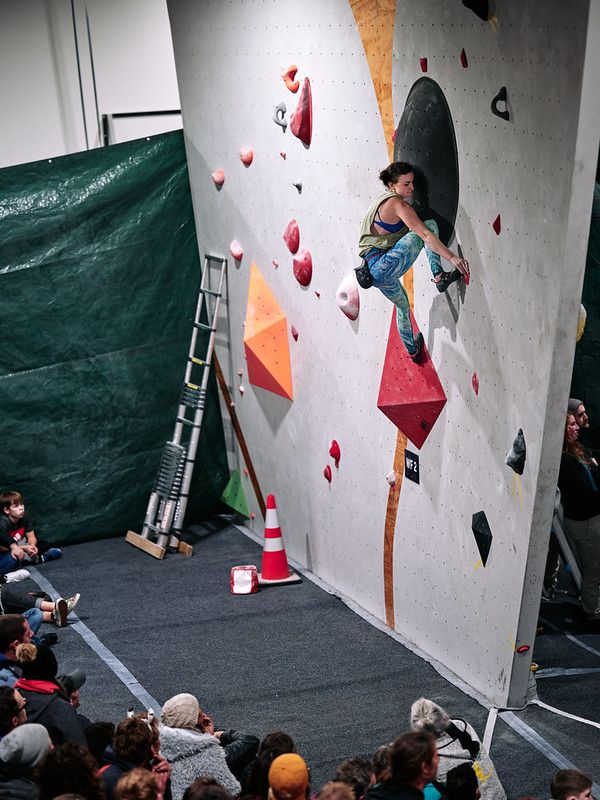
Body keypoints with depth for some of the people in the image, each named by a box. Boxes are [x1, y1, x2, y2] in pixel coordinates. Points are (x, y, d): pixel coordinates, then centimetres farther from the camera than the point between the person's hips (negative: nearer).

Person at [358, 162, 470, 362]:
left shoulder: (383, 200, 17)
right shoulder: (397, 204, -12)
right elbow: (425, 234, -21)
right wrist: (452, 258, -25)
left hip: (373, 271, 10)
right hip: (386, 266, -10)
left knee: (402, 304, 34)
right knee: (430, 224, -9)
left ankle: (412, 350, 48)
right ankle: (439, 277, -13)